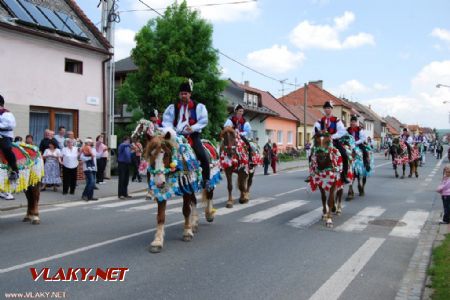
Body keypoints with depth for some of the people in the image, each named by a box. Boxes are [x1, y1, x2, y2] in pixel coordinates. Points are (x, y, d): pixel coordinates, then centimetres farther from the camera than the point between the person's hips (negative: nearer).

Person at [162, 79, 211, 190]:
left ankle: (206, 181, -7)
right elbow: (166, 120, 9)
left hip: (193, 135, -3)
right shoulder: (173, 107, 12)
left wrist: (193, 128, -16)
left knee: (203, 157, -18)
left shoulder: (198, 106, 4)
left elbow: (203, 121, -2)